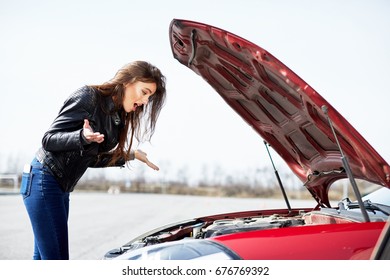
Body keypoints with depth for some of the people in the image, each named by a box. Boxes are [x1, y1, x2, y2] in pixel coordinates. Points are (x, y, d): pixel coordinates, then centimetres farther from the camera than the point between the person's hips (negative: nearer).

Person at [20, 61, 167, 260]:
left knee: (43, 258, 13)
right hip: (43, 181, -9)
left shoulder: (117, 118, 9)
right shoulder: (88, 97, -15)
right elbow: (49, 139, -15)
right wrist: (83, 137, -32)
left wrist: (131, 155, 15)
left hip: (61, 187, 9)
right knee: (57, 259, -10)